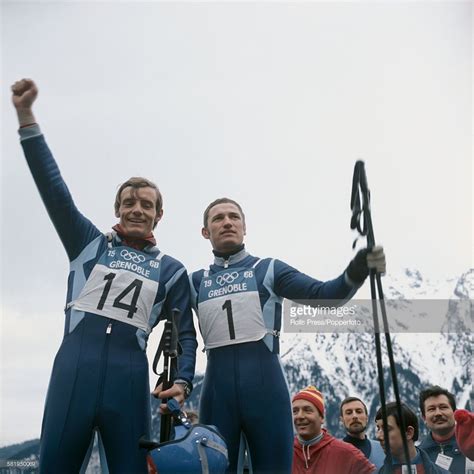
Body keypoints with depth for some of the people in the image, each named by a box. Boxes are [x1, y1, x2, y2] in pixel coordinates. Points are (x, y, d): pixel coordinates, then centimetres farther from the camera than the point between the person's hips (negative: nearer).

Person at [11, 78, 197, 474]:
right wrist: (26, 116, -1)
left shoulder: (171, 270, 15)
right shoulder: (90, 243, 14)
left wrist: (182, 382, -4)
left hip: (129, 375, 1)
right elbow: (54, 189, 5)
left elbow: (186, 335, 15)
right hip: (74, 366, 0)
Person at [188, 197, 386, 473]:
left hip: (266, 385, -1)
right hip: (217, 388, 2)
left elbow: (322, 295, -6)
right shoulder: (196, 281, 14)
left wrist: (355, 272, -25)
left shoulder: (269, 269, 7)